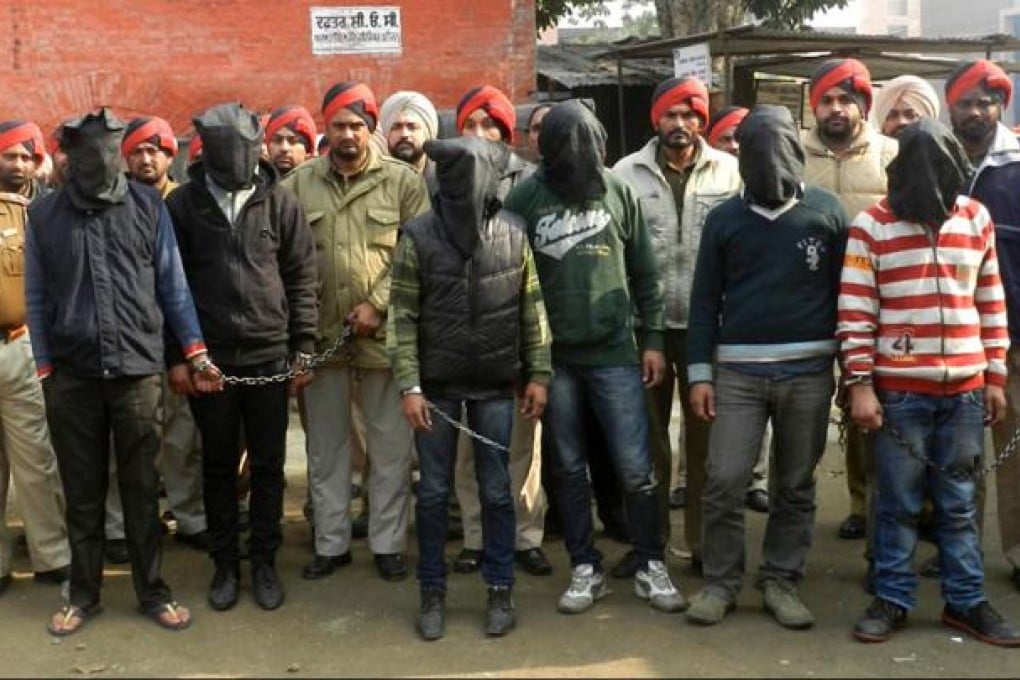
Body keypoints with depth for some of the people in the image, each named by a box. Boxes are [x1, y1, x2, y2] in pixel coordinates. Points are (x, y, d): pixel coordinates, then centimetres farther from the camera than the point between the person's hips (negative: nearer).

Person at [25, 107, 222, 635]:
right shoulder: (43, 215, 3)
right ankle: (82, 593, 26)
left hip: (138, 370, -1)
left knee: (141, 489, 7)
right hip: (71, 376, 1)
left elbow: (172, 285, 4)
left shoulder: (148, 206, 1)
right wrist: (44, 369, 1)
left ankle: (152, 591, 21)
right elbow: (36, 298, 6)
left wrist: (195, 353, 0)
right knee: (82, 491, 11)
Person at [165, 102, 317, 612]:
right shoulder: (182, 203, -1)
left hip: (270, 357, 0)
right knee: (219, 466, 11)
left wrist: (303, 351, -1)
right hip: (208, 359, 0)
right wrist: (175, 356, -2)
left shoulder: (279, 201, -1)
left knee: (268, 466, 9)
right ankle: (225, 563, 25)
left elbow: (301, 279, 2)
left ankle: (264, 561, 23)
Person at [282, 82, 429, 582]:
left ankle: (388, 543, 20)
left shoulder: (403, 181, 0)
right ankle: (331, 543, 26)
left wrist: (378, 304, -13)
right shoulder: (298, 184, 5)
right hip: (320, 335, 2)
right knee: (326, 447, 13)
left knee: (391, 447, 6)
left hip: (384, 334, -2)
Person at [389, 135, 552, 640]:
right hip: (437, 385, -1)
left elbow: (532, 309, 4)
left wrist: (538, 374, 2)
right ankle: (433, 593, 22)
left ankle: (500, 591, 22)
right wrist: (408, 386, -10)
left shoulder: (512, 234, -1)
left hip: (495, 385, 1)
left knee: (496, 490, 9)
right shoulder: (418, 237, -7)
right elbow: (402, 318, -6)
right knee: (433, 492, 8)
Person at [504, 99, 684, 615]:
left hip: (615, 354, 0)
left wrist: (652, 339, 4)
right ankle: (585, 568, 24)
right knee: (569, 468, 11)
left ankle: (651, 567, 18)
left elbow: (644, 272, 6)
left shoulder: (619, 191, 0)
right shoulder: (525, 197, -4)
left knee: (635, 468, 2)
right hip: (554, 357, 0)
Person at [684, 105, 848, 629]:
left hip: (809, 370, 0)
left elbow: (845, 289, 4)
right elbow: (705, 299, 6)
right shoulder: (724, 218, 5)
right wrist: (699, 372, 0)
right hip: (738, 370, 0)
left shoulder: (827, 211, 3)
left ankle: (781, 581, 21)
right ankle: (720, 582, 12)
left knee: (796, 486, 9)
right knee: (723, 481, -2)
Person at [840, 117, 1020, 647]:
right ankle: (892, 599, 18)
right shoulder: (871, 225, -5)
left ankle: (966, 601, 23)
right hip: (899, 390, -3)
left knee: (959, 503, 12)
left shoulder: (977, 218, 6)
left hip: (966, 389, 3)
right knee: (898, 503, 6)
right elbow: (855, 313, -6)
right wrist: (860, 385, -9)